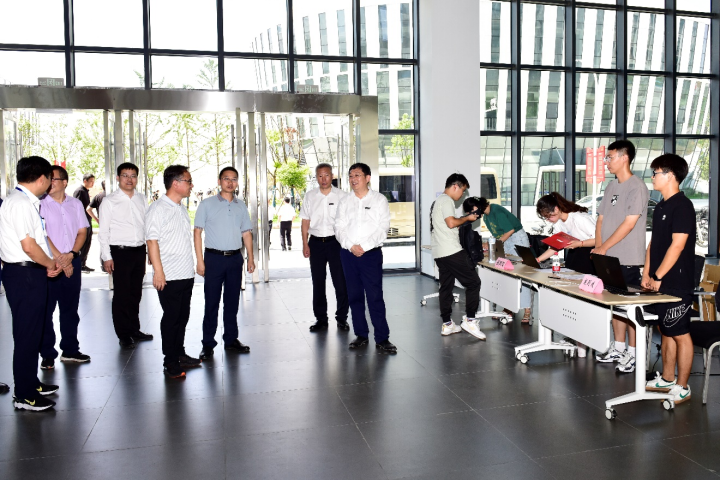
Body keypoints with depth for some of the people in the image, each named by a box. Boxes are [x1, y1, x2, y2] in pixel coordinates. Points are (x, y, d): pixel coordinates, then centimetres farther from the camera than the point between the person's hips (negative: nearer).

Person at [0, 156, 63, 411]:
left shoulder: (29, 202, 12)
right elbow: (29, 246, -23)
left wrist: (59, 261, 14)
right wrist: (50, 264, -8)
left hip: (32, 273, 10)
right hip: (24, 274, -10)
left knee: (33, 331, 19)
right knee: (26, 334, -2)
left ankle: (31, 383, 33)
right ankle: (24, 396, 9)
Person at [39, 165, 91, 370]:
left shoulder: (75, 204, 9)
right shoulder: (40, 204, -3)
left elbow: (82, 232, 6)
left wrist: (71, 254, -8)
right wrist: (57, 257, -15)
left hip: (72, 261, 4)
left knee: (70, 307, 11)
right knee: (46, 309, 1)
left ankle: (70, 349, 22)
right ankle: (47, 354, 10)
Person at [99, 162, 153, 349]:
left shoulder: (141, 199, 10)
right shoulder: (109, 201, -3)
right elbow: (103, 231, -4)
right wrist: (107, 257, -9)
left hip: (139, 251, 5)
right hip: (120, 251, -4)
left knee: (136, 293, 14)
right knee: (122, 294, 1)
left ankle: (134, 329, 28)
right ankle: (123, 335, 13)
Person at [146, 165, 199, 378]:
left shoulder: (182, 209, 15)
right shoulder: (158, 209, -11)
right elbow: (152, 241, -16)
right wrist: (158, 270, -19)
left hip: (186, 274, 8)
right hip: (169, 276, -8)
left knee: (183, 317, 15)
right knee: (171, 318, 0)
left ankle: (180, 354, 27)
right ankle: (170, 362, 11)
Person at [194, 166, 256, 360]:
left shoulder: (241, 206, 11)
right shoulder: (207, 204, 0)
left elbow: (246, 233, 14)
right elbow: (197, 232, -2)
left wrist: (250, 257, 5)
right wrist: (200, 261, -9)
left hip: (235, 258, 4)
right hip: (214, 257, -3)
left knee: (232, 301, 11)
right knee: (211, 302, 0)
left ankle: (231, 339, 22)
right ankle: (208, 343, 9)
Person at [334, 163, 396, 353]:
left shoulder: (379, 199, 3)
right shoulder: (344, 202, 12)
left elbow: (383, 228, -5)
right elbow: (339, 228, 6)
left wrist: (364, 246, -15)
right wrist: (351, 245, -11)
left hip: (371, 253, -3)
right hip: (348, 253, 4)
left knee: (375, 296, -7)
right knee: (354, 296, 7)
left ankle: (382, 339, -1)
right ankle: (361, 335, 18)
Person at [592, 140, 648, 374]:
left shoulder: (637, 187, -11)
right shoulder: (611, 186, 14)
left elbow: (629, 224, -17)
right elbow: (601, 219, 13)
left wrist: (603, 247, -15)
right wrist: (598, 247, 1)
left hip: (628, 258, -8)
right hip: (609, 257, 8)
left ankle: (632, 353, 10)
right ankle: (618, 348, 25)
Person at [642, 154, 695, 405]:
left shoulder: (682, 205, -13)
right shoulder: (660, 206, 14)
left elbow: (678, 245, -19)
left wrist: (658, 277, -17)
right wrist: (646, 273, 10)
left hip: (676, 284, -9)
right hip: (659, 284, 9)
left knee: (680, 334, 1)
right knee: (666, 332, 16)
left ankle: (682, 388, 11)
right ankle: (666, 380, 27)